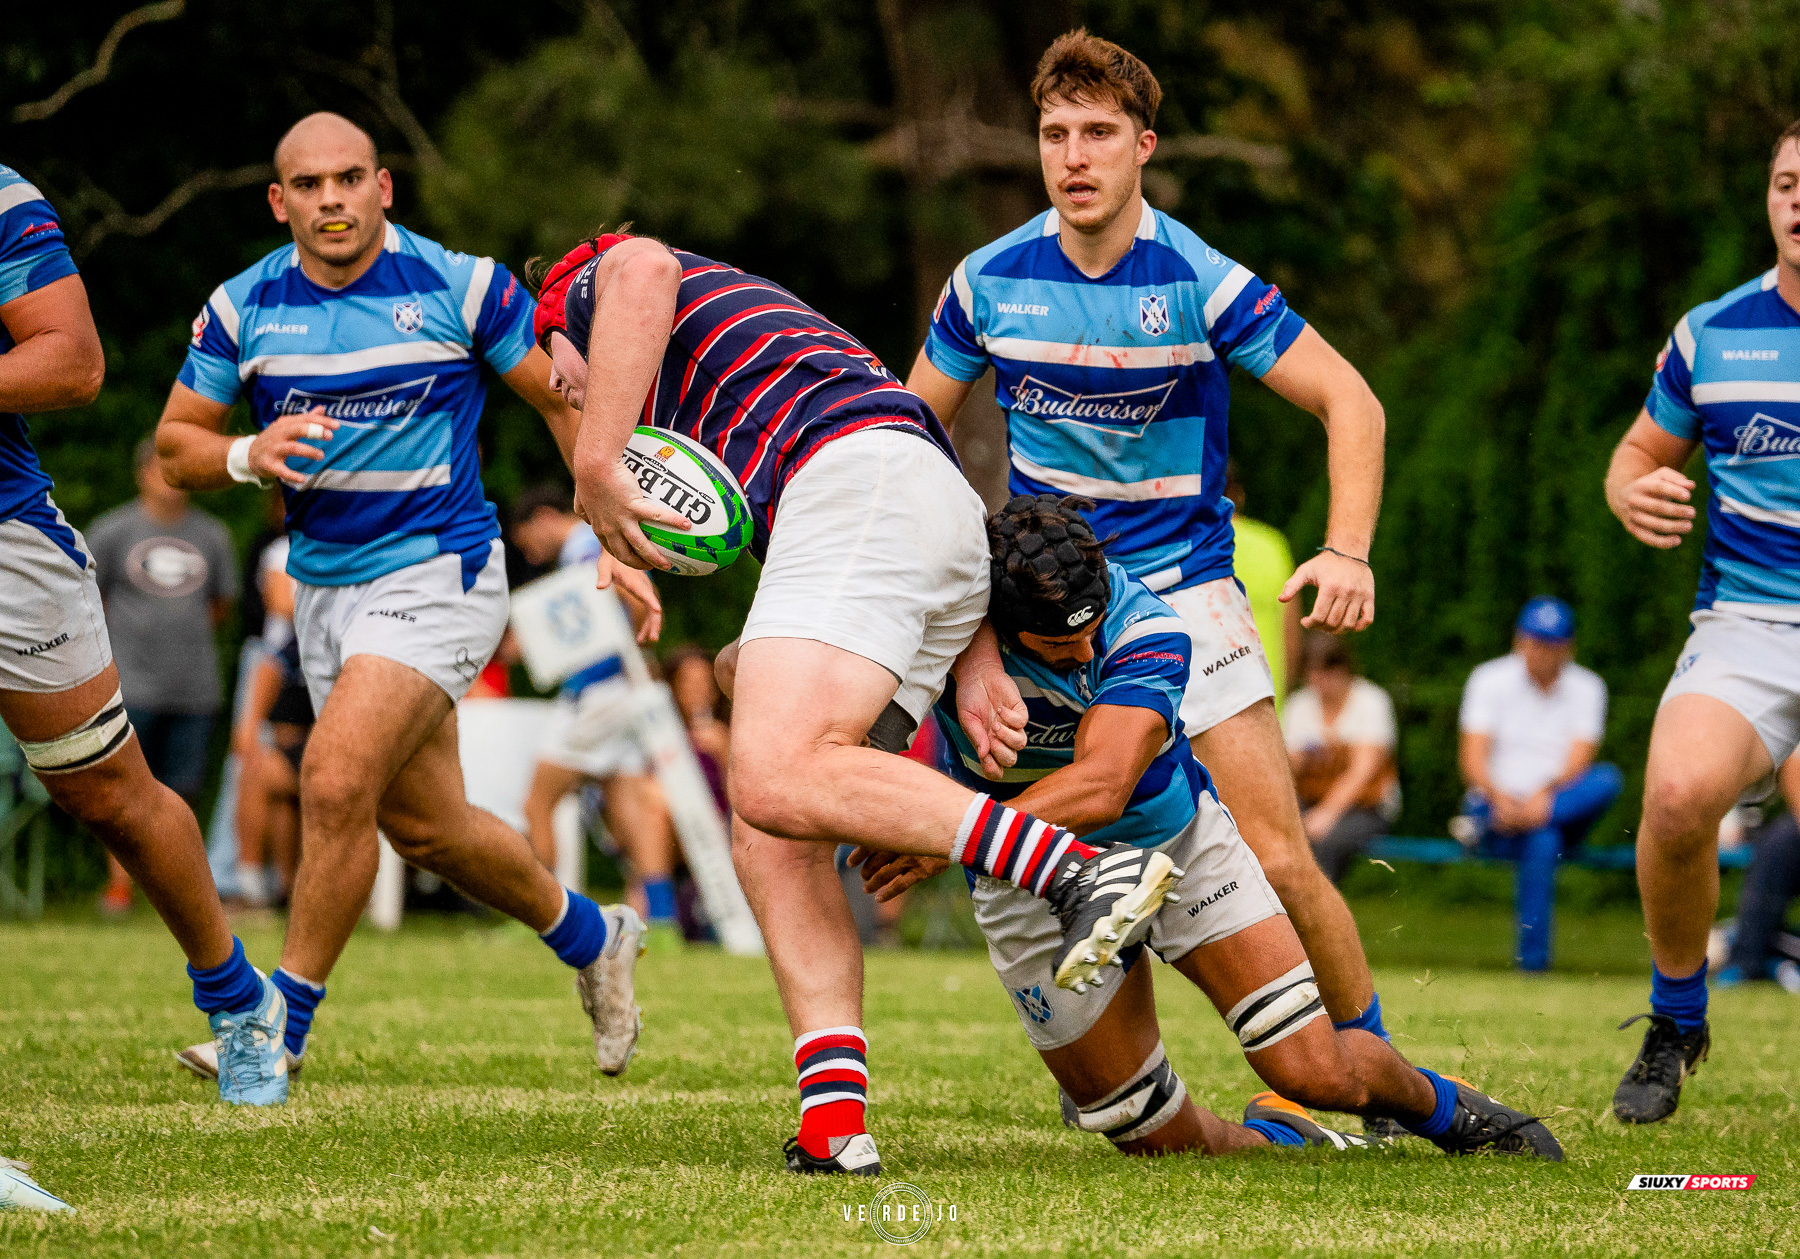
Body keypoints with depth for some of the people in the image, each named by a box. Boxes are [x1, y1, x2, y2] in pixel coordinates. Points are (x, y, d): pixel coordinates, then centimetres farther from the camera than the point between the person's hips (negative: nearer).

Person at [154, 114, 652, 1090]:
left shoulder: (460, 286, -11)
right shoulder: (243, 307, -1)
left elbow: (571, 399, 0)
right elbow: (177, 444, 6)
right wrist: (248, 455, -16)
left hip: (436, 572, -5)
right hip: (323, 585, 5)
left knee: (336, 778, -21)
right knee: (425, 826, 13)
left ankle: (284, 1021, -9)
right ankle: (590, 937, 38)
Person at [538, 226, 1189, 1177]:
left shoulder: (596, 280, 21)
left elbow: (642, 277, -8)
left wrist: (594, 465, -10)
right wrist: (974, 664, 21)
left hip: (857, 482, -9)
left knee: (779, 784, -24)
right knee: (768, 836, 4)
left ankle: (1083, 871, -31)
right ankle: (833, 1120, -11)